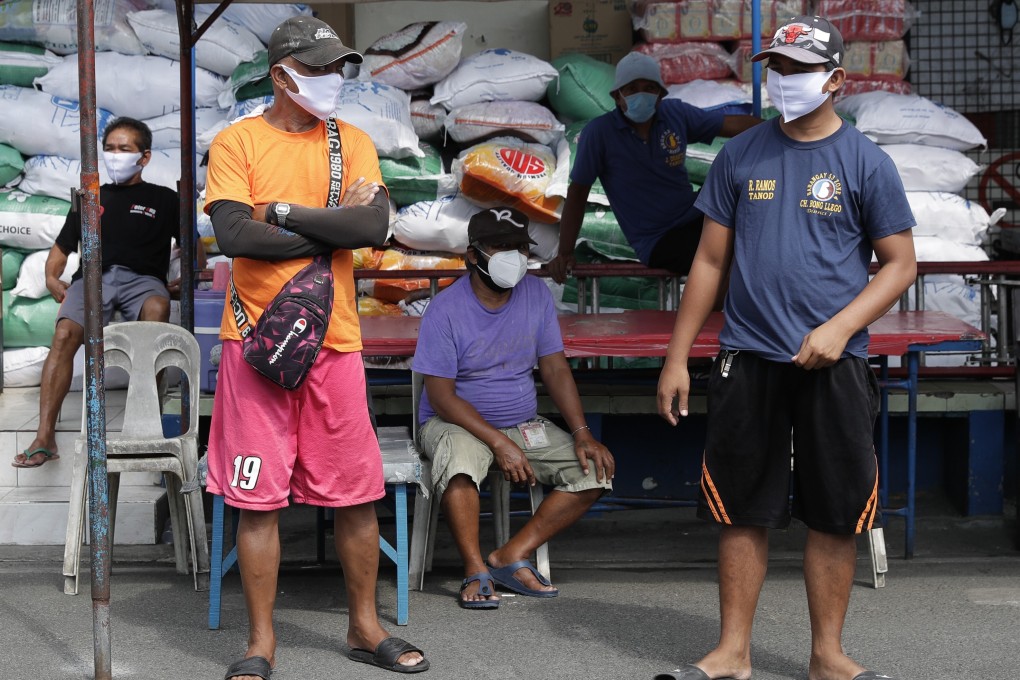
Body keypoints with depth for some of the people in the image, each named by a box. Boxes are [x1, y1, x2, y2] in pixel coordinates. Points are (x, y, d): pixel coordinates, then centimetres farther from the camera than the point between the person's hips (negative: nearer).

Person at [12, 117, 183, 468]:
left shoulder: (164, 199, 19)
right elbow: (61, 248, 28)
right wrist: (51, 278, 9)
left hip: (142, 278, -2)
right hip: (93, 276, 2)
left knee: (157, 309, -40)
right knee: (65, 334, -29)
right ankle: (45, 437, -32)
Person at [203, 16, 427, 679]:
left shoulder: (353, 142, 10)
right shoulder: (238, 141, 2)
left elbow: (375, 225, -7)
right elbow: (233, 233, -13)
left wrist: (285, 210, -9)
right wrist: (331, 230, -7)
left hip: (335, 342, 3)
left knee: (358, 493, 6)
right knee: (258, 497, 1)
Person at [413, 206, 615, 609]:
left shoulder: (536, 295, 2)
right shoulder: (445, 310, -14)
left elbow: (555, 369, 3)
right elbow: (442, 397, -16)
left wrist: (582, 435, -11)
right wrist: (499, 443, -26)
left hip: (523, 424, 5)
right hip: (457, 423, -5)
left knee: (596, 470, -14)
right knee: (460, 459, -40)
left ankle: (511, 557, -15)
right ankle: (475, 572, -27)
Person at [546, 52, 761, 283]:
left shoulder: (676, 113, 3)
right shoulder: (598, 133, -9)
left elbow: (734, 124, 7)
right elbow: (578, 191, -5)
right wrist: (564, 254, -6)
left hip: (695, 220, 6)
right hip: (656, 243, -6)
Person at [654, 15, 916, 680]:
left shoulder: (865, 162, 0)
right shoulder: (741, 156, 7)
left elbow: (900, 263, 1)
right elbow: (711, 260, 10)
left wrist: (839, 328, -13)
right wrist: (678, 357, 6)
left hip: (832, 364, -1)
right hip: (748, 362, 2)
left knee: (836, 513, 4)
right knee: (744, 512, 6)